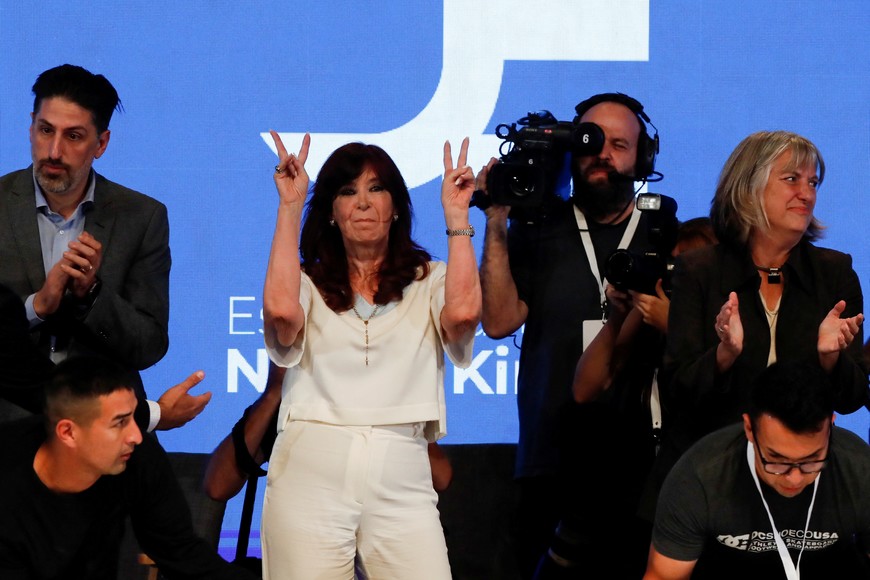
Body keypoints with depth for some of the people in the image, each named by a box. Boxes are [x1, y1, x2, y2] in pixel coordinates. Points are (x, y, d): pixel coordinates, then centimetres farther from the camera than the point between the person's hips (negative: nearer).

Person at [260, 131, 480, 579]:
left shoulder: (428, 282, 12)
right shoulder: (309, 283, 11)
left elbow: (463, 312, -9)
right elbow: (281, 310, -12)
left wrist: (456, 215, 1)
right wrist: (289, 208, -3)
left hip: (400, 478, 0)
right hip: (311, 472, 0)